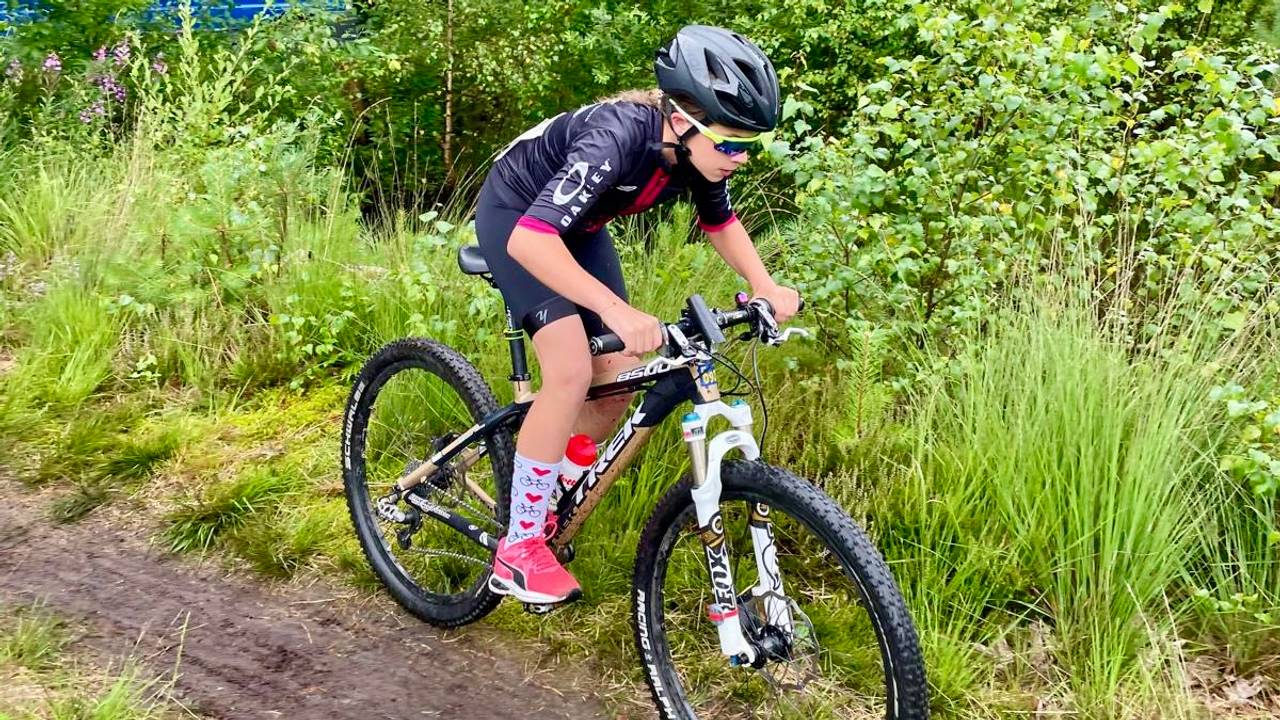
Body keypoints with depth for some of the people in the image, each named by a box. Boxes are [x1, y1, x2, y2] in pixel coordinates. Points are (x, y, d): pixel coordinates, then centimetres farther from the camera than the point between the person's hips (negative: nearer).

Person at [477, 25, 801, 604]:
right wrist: (618, 311, -55)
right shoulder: (619, 137, -38)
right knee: (571, 371, -22)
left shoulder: (697, 151, -17)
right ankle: (519, 550, -10)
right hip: (515, 216, -7)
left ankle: (540, 500, 21)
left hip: (578, 225, 7)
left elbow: (720, 222, 4)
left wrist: (764, 285, -13)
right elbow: (531, 238, -46)